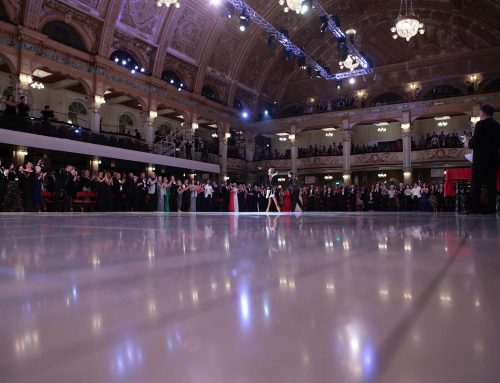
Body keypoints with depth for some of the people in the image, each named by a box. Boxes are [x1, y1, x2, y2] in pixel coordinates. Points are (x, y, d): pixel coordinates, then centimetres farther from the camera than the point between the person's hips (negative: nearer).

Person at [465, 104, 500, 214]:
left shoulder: (481, 124, -8)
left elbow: (474, 142, -14)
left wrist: (468, 143, 6)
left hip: (481, 159, -7)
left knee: (476, 184, -6)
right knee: (491, 184, 7)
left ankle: (475, 208, -11)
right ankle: (491, 208, 6)